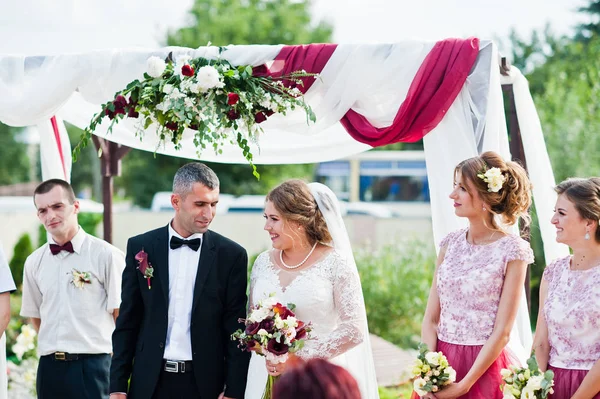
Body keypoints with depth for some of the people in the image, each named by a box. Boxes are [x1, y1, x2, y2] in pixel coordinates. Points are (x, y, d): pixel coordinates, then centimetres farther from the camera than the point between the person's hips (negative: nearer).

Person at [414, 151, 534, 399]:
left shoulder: (512, 250, -9)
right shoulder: (450, 244, 5)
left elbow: (502, 331, -12)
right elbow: (431, 318, 3)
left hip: (483, 368, -4)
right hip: (441, 362, 5)